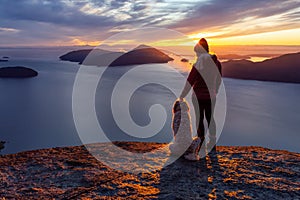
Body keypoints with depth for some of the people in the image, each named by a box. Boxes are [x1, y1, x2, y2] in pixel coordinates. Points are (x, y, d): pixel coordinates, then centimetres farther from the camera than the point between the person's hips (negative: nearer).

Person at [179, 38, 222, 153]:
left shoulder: (198, 65, -18)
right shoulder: (217, 63, -1)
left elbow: (190, 81, -16)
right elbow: (219, 80, 9)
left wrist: (182, 96, -8)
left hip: (199, 96, -5)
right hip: (211, 96, 5)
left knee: (199, 119, 9)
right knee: (210, 118, 19)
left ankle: (201, 143, 17)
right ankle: (213, 143, 26)